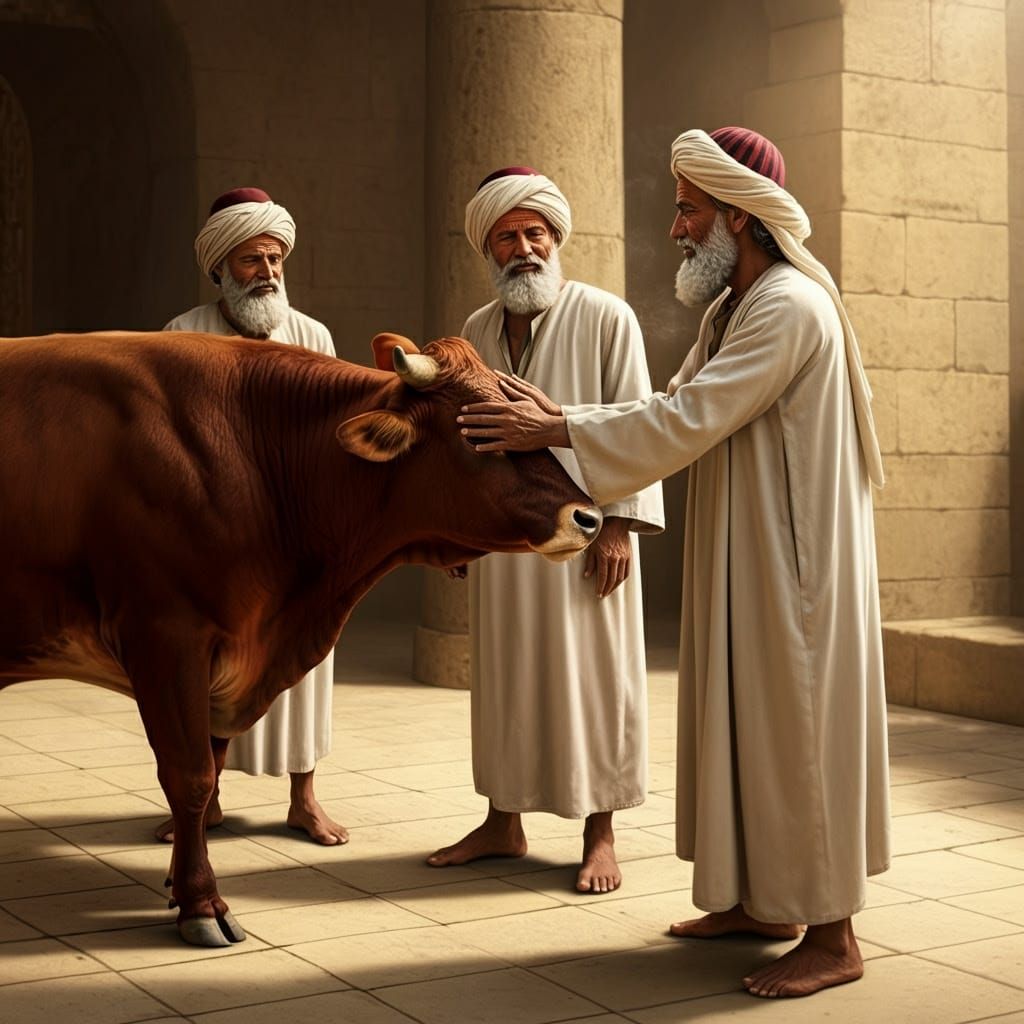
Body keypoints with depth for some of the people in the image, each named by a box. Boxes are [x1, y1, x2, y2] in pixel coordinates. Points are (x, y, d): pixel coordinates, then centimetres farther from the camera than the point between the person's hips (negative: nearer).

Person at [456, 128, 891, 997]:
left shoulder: (790, 309, -19)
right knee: (746, 721, 14)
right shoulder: (730, 310, 13)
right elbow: (677, 406, 12)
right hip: (739, 560, 10)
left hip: (790, 561, -10)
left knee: (796, 724, -4)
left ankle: (832, 935, 7)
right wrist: (564, 416, 2)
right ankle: (759, 899, 26)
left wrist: (554, 433, -20)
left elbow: (688, 422, -24)